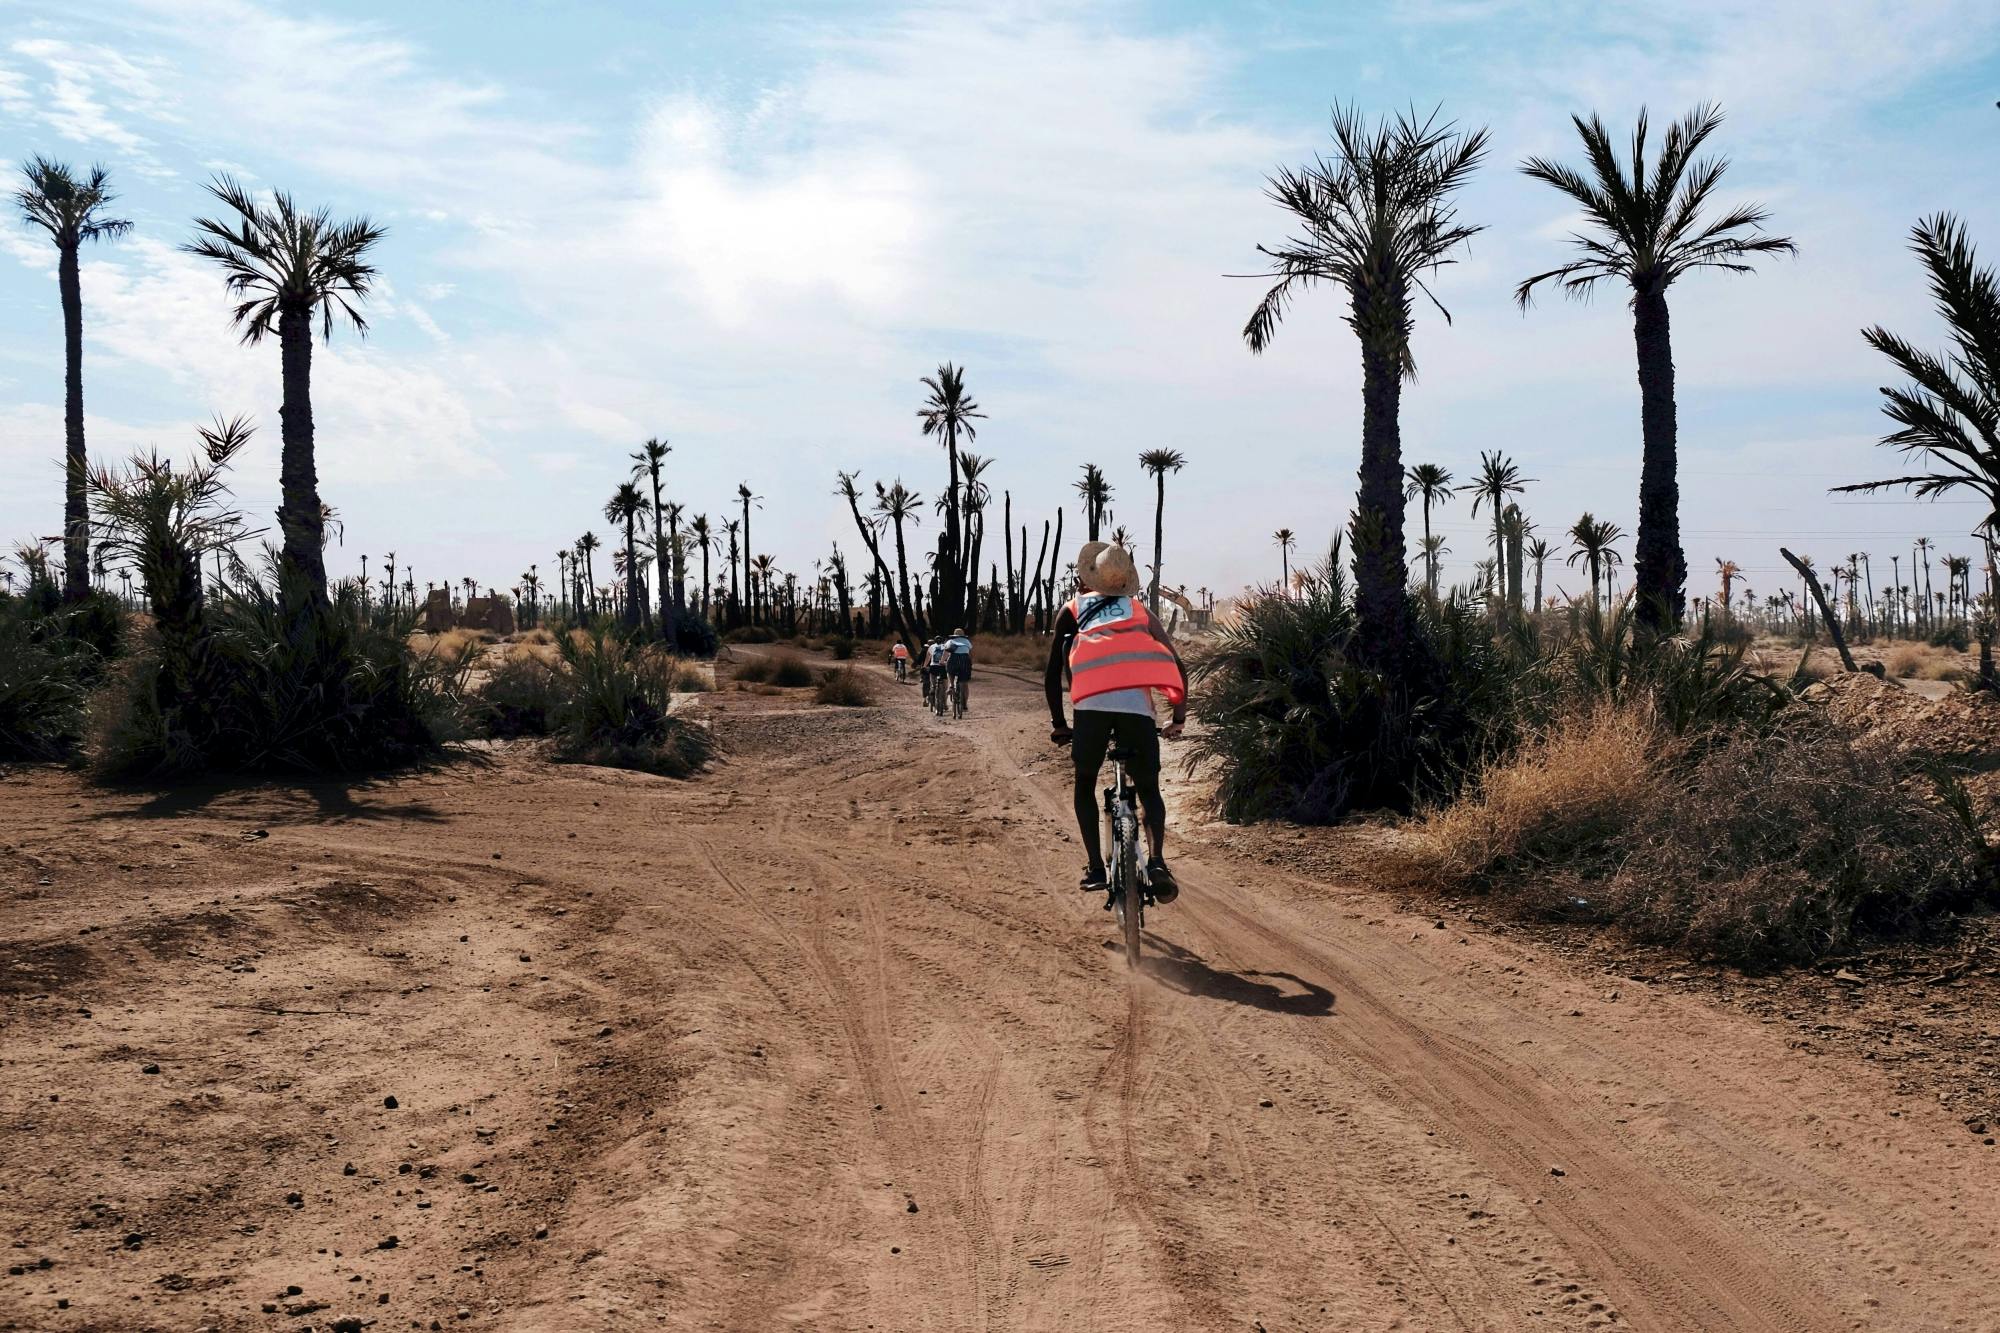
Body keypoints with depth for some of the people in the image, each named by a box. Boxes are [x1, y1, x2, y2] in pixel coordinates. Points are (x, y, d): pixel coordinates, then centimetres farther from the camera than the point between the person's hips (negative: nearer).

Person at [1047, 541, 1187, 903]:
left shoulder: (1072, 611, 26)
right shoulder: (1140, 610, 29)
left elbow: (1053, 674, 22)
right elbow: (1176, 666, 24)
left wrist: (1059, 724, 31)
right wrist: (1178, 718, 32)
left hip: (1092, 706, -1)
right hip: (1137, 706, 1)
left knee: (1085, 786, 20)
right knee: (1149, 789, 15)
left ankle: (1096, 868, 8)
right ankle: (1156, 861, -9)